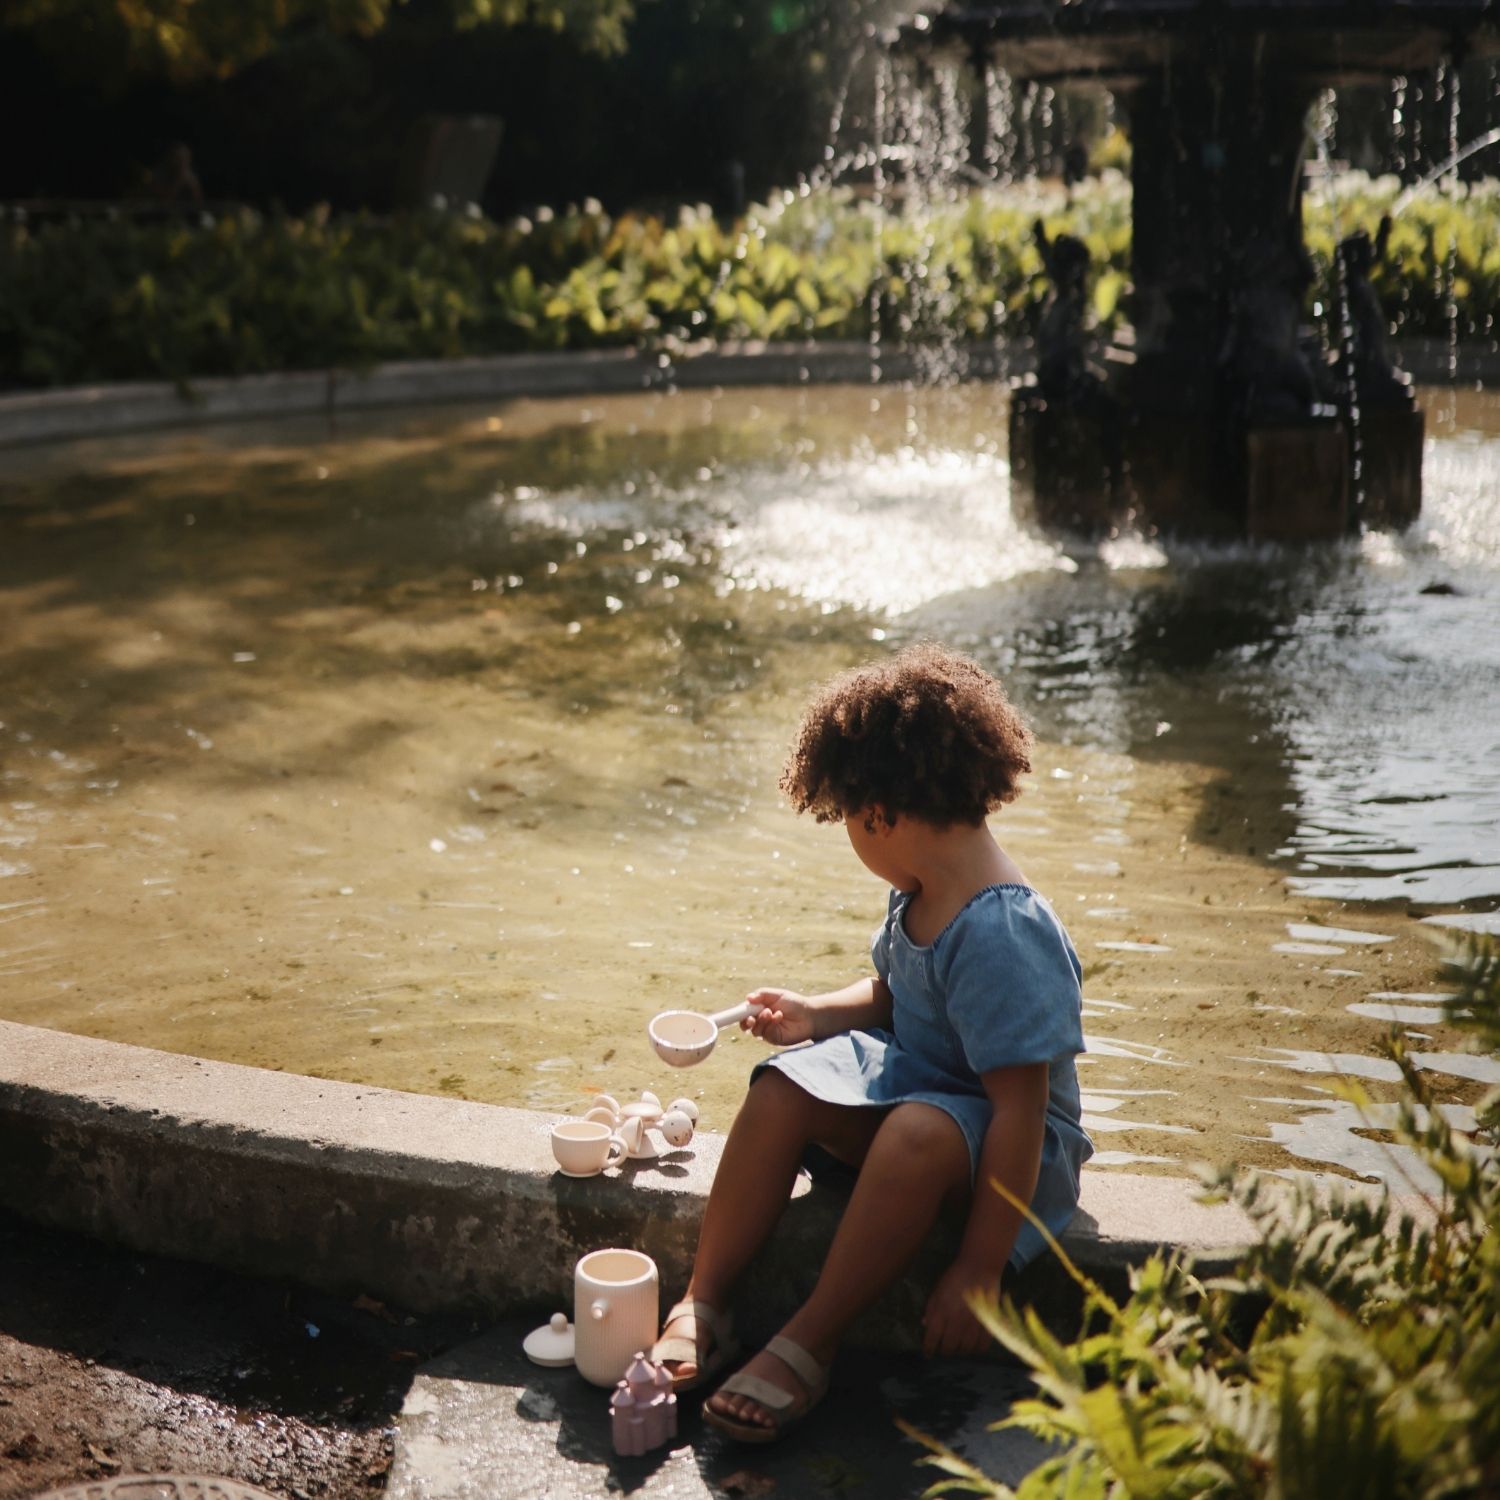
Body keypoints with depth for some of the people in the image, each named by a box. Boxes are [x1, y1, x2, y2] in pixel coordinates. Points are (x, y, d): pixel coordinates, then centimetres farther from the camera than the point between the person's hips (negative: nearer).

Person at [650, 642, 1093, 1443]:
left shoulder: (1003, 935, -31)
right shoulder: (919, 893, -2)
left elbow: (1018, 1113, -30)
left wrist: (979, 1269, -27)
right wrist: (817, 1015, 0)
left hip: (1001, 1136, -9)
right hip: (909, 1074, 9)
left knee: (921, 1133, -38)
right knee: (783, 1088, -12)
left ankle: (807, 1344, -23)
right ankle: (702, 1307, -5)